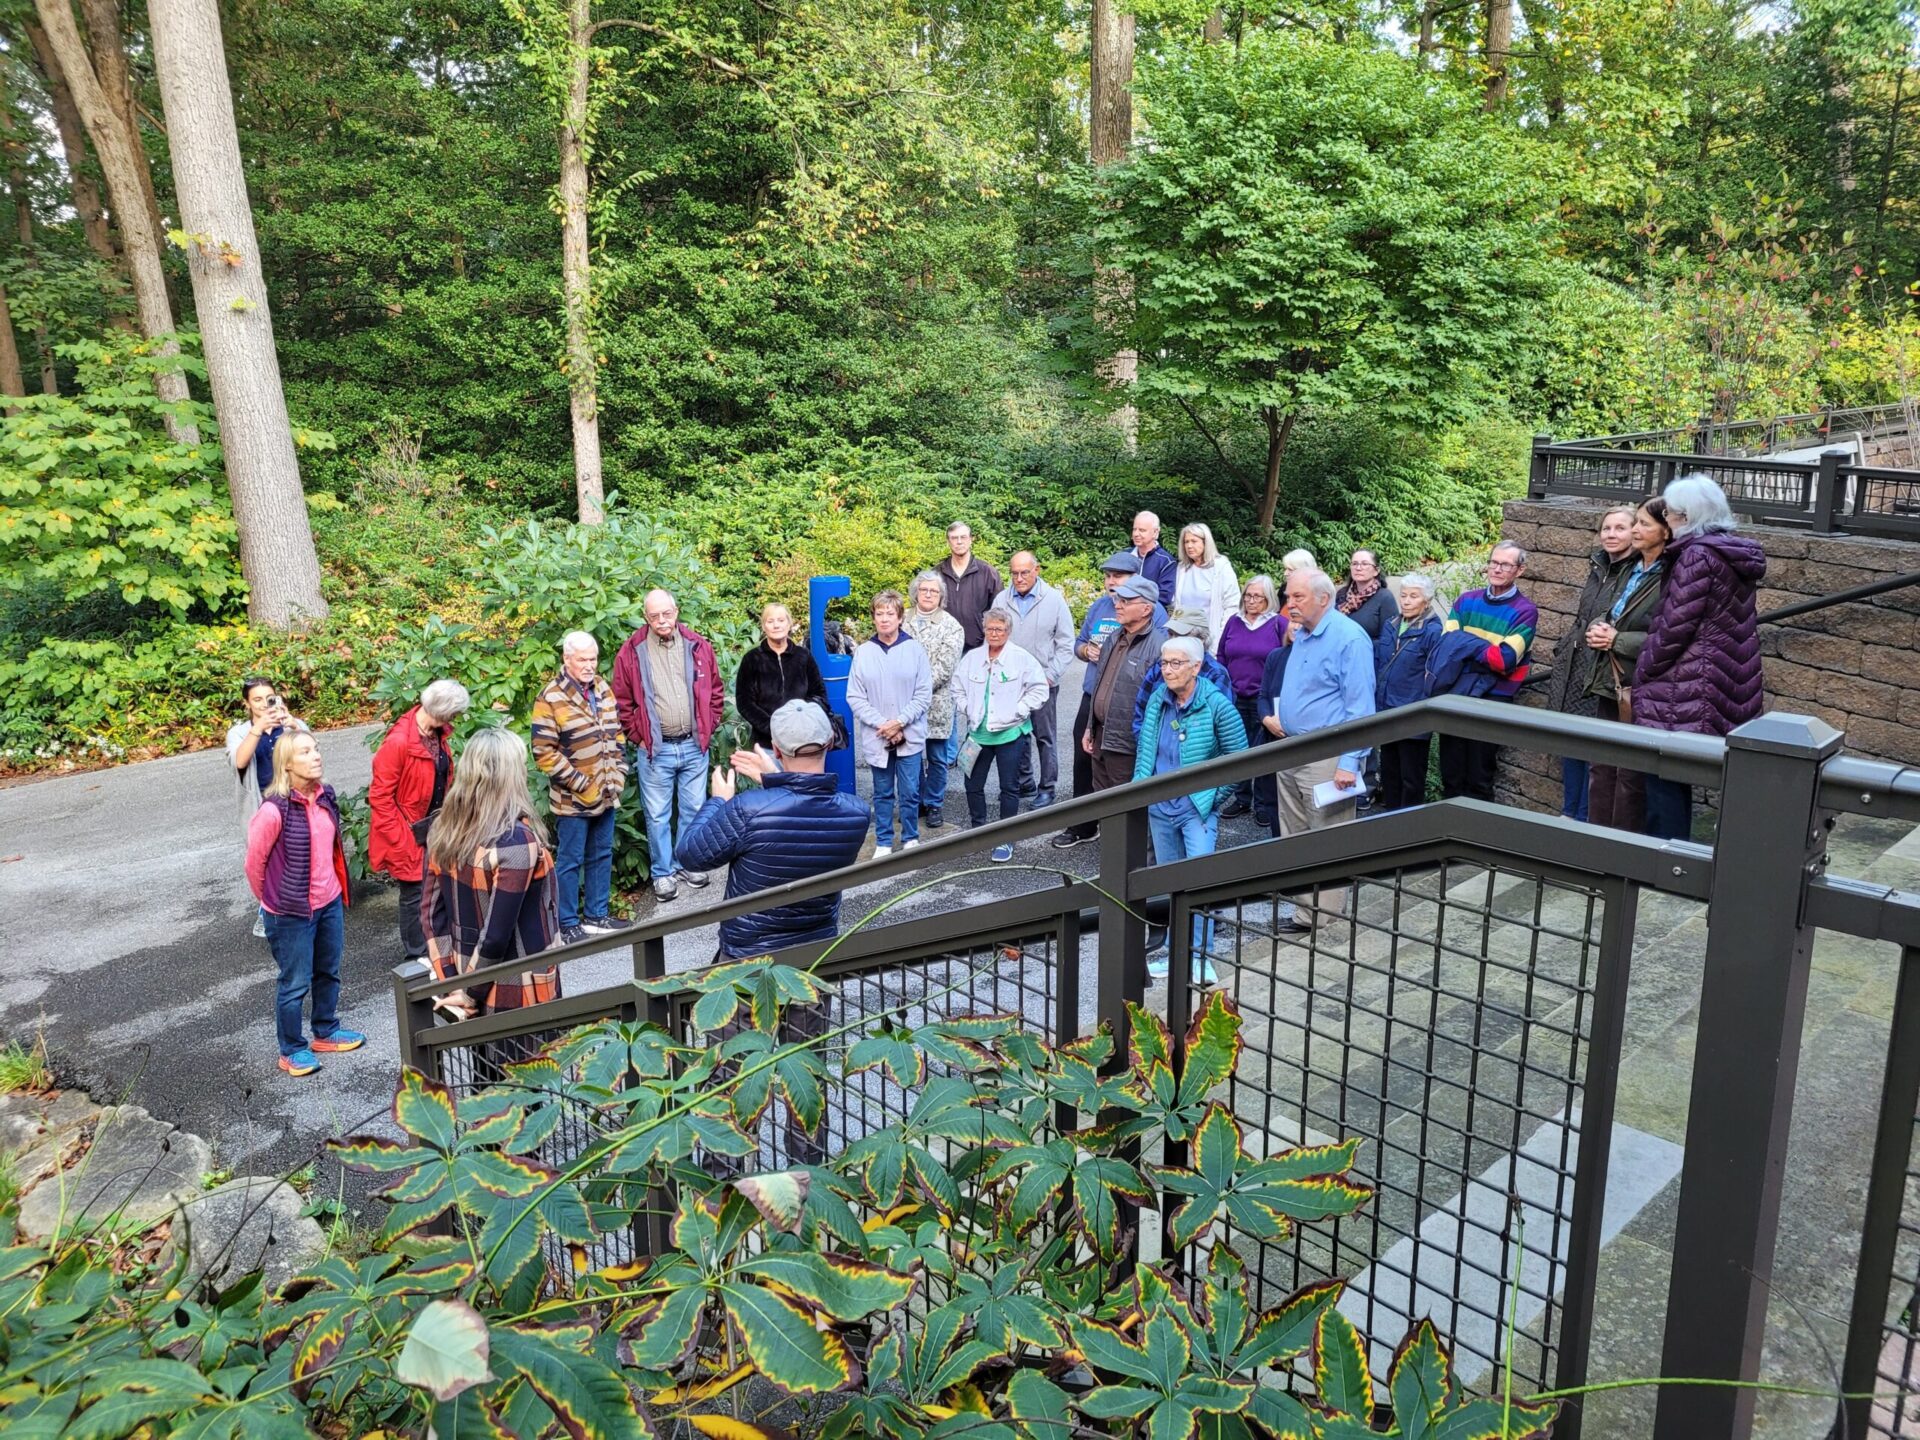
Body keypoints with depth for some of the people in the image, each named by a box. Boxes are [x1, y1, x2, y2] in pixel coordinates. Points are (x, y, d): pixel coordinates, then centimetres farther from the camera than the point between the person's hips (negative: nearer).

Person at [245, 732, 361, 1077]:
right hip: (292, 911, -6)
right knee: (295, 983, 9)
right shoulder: (274, 810, -23)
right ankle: (292, 1050, 26)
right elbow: (255, 861, -12)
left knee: (329, 973, 22)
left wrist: (337, 887, 15)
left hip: (330, 902, 7)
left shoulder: (325, 796, -3)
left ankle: (326, 1032, 41)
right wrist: (270, 899, 2)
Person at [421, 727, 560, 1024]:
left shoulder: (445, 829, -3)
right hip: (519, 993, -6)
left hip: (470, 975, 6)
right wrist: (471, 993, -11)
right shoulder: (516, 841, -24)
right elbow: (497, 933, -23)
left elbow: (433, 912, 0)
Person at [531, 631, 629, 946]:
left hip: (606, 795, 7)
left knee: (602, 855, 16)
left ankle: (597, 915, 29)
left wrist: (618, 774, 5)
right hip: (573, 800, -7)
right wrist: (581, 785, -17)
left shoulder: (603, 689, 7)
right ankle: (568, 925, 14)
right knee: (570, 861, 3)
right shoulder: (551, 699, -15)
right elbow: (543, 751, -18)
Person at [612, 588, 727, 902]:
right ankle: (662, 873, 19)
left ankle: (690, 863, 30)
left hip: (694, 746, 2)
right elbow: (622, 701, 0)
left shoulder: (697, 646, 2)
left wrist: (708, 727, 6)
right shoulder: (632, 652, -5)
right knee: (658, 815, 6)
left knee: (694, 809, 14)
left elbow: (716, 691, 10)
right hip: (655, 749, -2)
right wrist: (638, 736, -2)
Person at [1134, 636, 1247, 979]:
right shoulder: (1158, 699, 2)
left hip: (1198, 809, -5)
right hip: (1160, 807, 5)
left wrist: (1215, 793, -4)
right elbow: (1144, 748, 14)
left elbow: (1238, 755, -5)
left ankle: (1200, 955, -3)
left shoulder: (1216, 705, -12)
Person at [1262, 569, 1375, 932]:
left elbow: (1360, 707, -18)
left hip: (1327, 757, -9)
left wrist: (1349, 763, -21)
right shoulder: (1300, 636, 13)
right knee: (1294, 838, 14)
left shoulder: (1349, 639, -14)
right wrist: (1271, 717, 12)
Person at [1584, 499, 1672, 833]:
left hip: (1639, 688, -8)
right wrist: (1597, 628, -2)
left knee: (1630, 772, 1)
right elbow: (1607, 612, 21)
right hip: (1610, 682, 8)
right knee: (1601, 764, 14)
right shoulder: (1632, 570, 12)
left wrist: (1616, 640, -16)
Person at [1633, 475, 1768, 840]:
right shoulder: (1735, 556, 14)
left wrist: (1641, 675, -5)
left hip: (1682, 692, -9)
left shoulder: (1697, 556, -14)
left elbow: (1674, 628, -17)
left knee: (1664, 777, -4)